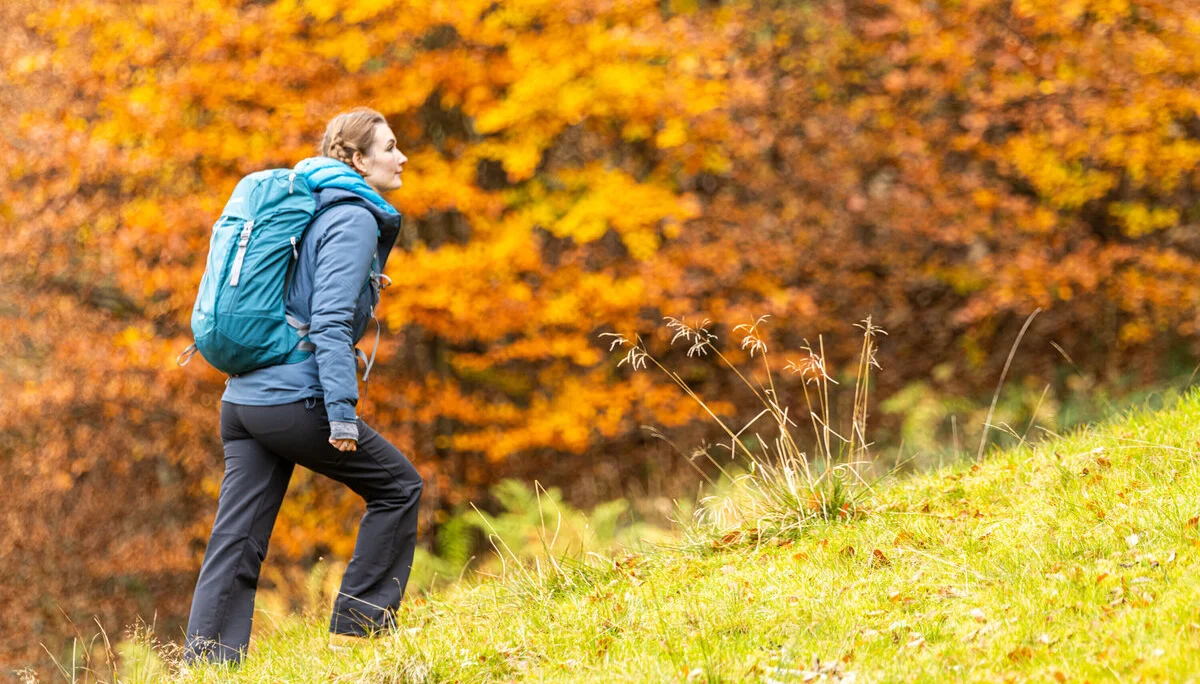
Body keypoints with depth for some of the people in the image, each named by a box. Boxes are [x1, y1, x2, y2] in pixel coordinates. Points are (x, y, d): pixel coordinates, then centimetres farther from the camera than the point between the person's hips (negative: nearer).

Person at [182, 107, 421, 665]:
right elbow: (331, 320, -17)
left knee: (236, 542, 4)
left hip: (243, 398, 9)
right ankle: (358, 624, 8)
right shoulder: (355, 220, -7)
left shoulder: (315, 212, 22)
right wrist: (342, 412, -20)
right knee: (398, 486, 7)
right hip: (294, 399, -9)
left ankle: (203, 665, -2)